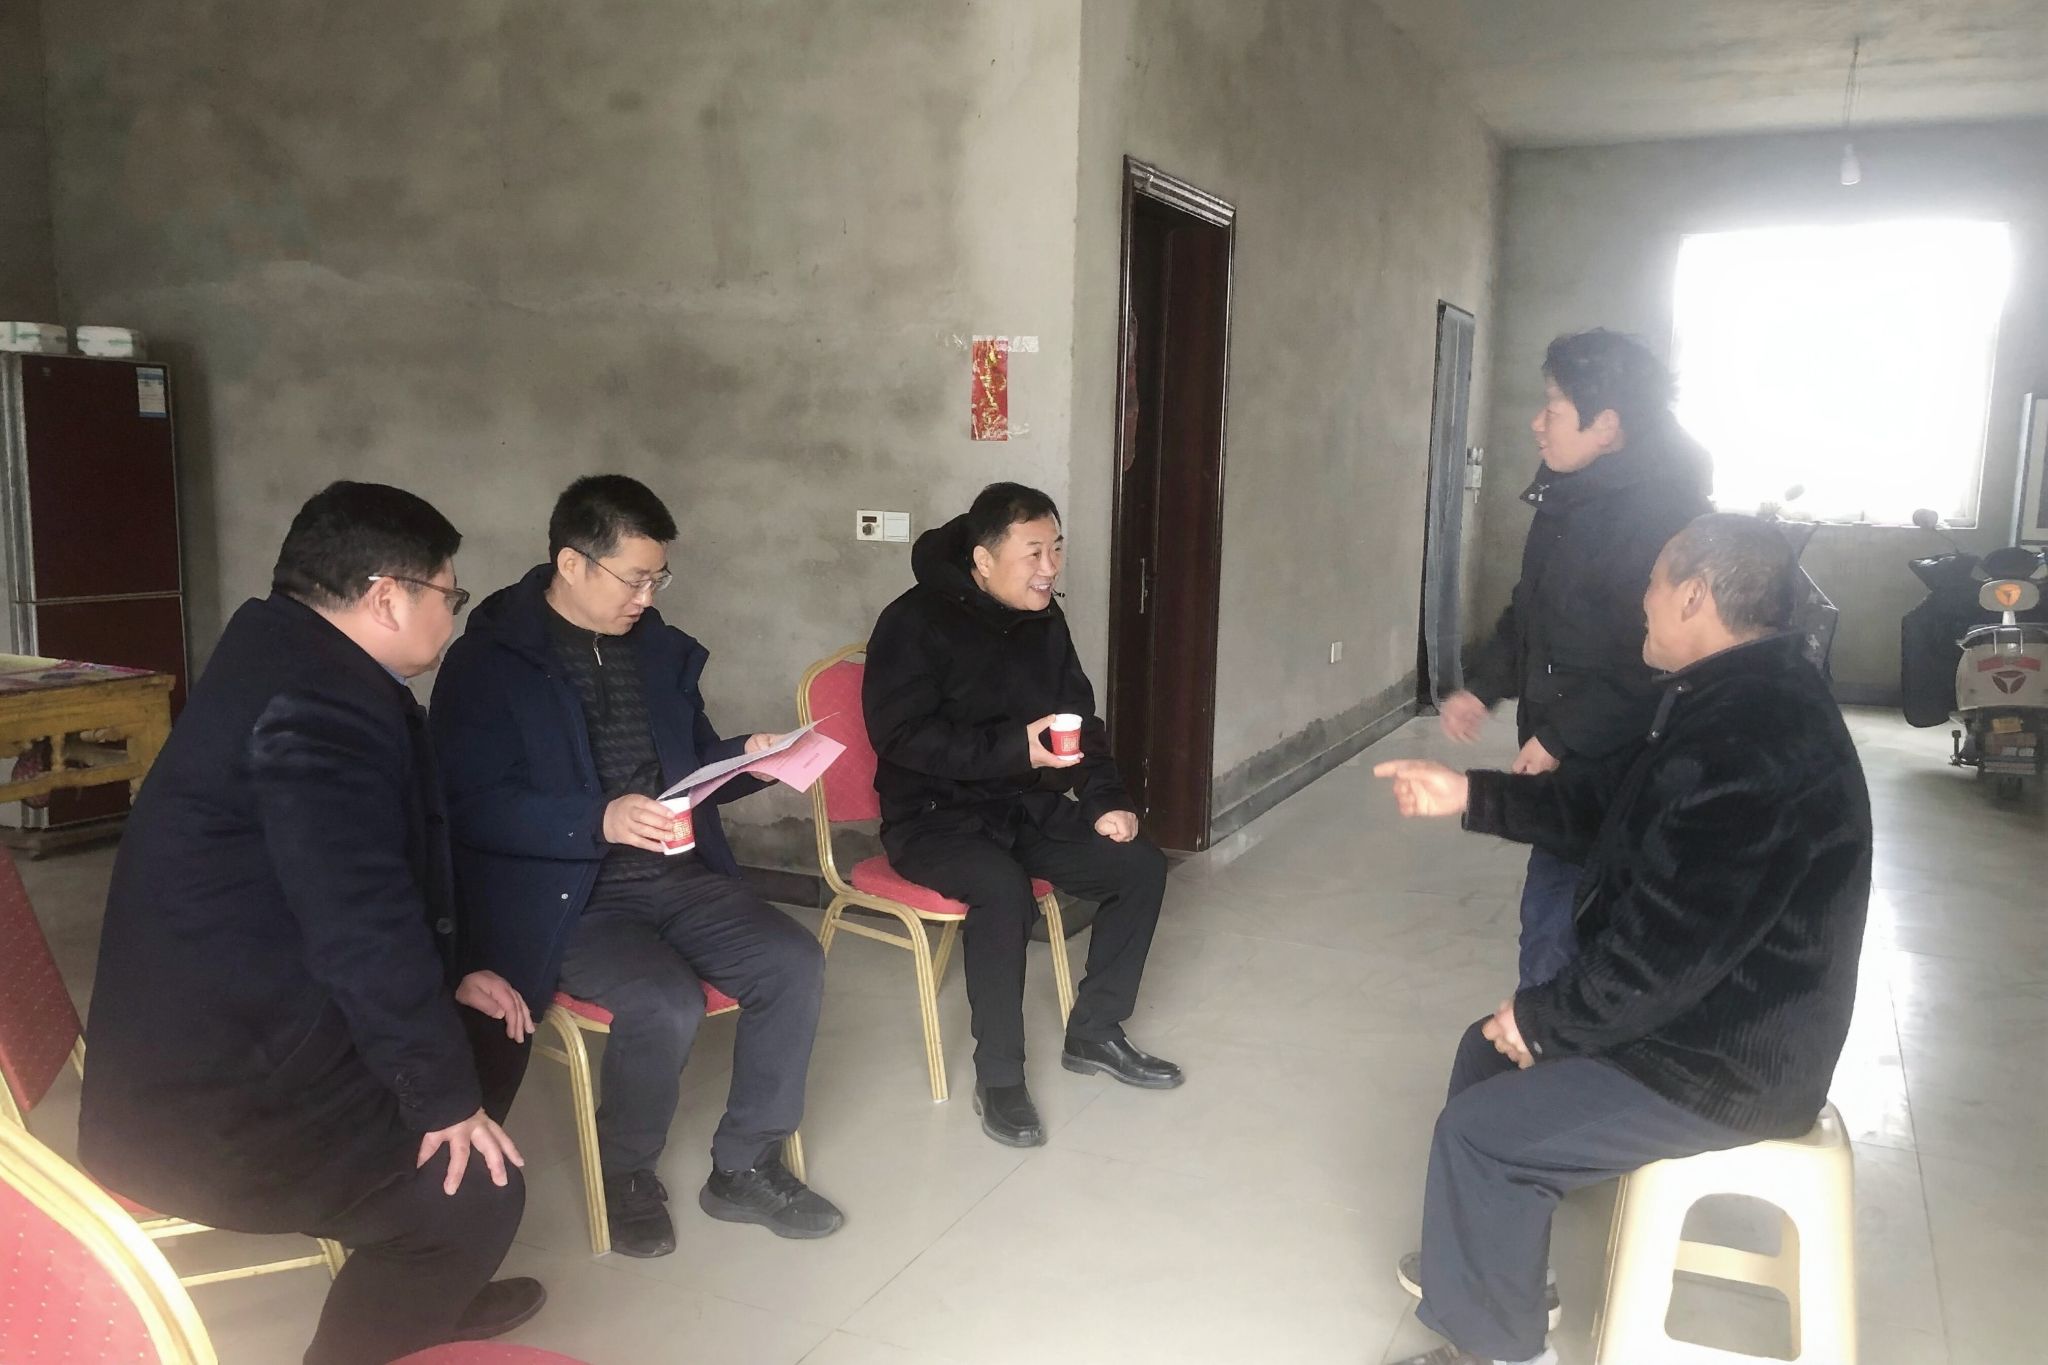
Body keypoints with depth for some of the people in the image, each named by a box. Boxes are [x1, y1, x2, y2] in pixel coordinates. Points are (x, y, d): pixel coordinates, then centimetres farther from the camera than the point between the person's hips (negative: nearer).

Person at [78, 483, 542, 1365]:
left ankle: (426, 1294, 33)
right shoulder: (320, 700, -26)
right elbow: (364, 925, -29)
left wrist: (449, 980, 10)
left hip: (218, 1035, 11)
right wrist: (445, 1098, -17)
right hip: (208, 1103, -11)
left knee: (489, 1033, 18)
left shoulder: (288, 660, 8)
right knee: (479, 1185, -11)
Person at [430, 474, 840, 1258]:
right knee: (667, 1002, -29)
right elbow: (472, 808, -16)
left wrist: (749, 757, -1)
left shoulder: (658, 648, 12)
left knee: (795, 963, -15)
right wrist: (602, 820, -28)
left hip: (678, 875, 6)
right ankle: (625, 1172, 2)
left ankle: (745, 1166, 3)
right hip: (566, 899, -5)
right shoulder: (487, 661, -7)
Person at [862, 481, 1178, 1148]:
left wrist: (1105, 800, -4)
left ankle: (1093, 1033, 8)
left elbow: (1082, 722, 12)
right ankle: (998, 1078, -18)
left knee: (1141, 865, -9)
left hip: (1028, 806, 7)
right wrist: (1014, 748, -27)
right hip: (934, 816, -7)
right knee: (1003, 888, -35)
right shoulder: (915, 623, -13)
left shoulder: (1045, 622, 7)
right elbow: (900, 737, -21)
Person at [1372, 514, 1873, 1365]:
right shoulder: (1735, 698, 6)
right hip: (1710, 1014, 11)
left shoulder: (1753, 739, -30)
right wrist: (1470, 797, 7)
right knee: (1487, 1049, 18)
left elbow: (1672, 943, -30)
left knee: (1476, 1130, -8)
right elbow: (1605, 807, 15)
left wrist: (1544, 1017, -16)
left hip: (1726, 1062, -10)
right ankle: (1480, 1264, 36)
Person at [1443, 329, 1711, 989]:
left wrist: (1562, 737, -20)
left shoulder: (1657, 514, -19)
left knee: (1555, 923, -6)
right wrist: (1481, 686, 12)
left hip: (1610, 767, -9)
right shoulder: (1570, 497, 10)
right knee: (1555, 915, 16)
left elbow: (1648, 666, -23)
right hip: (1567, 757, 9)